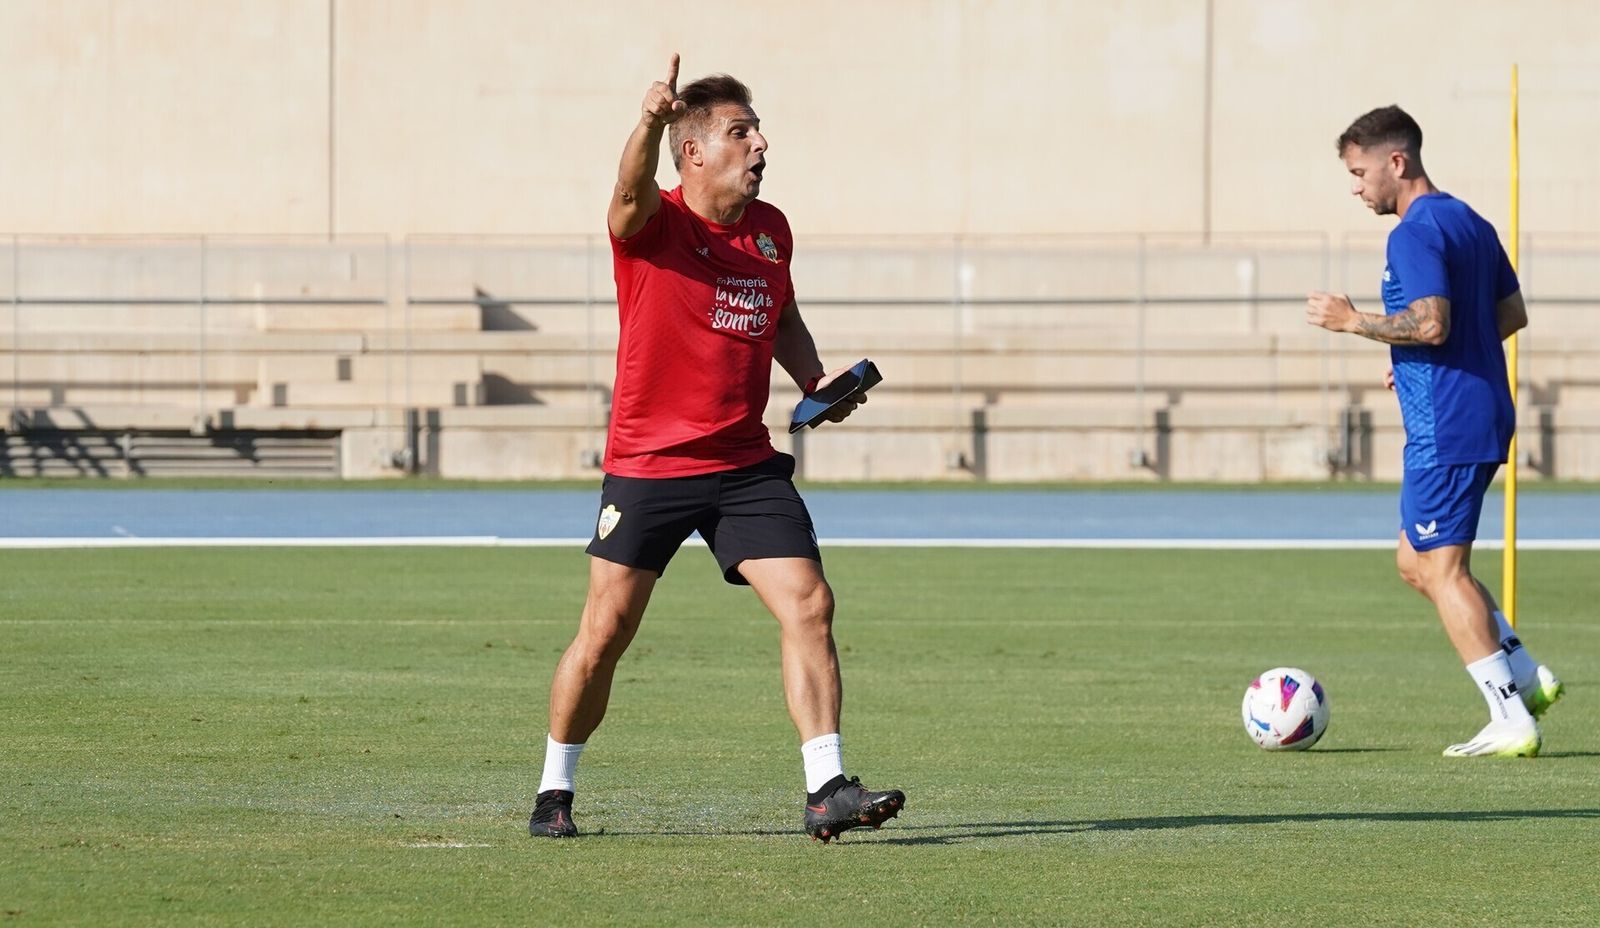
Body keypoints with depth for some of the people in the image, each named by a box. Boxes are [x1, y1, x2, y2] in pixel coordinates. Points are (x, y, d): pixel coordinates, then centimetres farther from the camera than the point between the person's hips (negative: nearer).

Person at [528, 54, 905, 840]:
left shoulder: (771, 230, 7)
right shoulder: (654, 225, -11)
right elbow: (631, 193, -36)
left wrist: (814, 382, 6)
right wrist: (651, 122, -56)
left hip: (746, 464, 5)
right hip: (647, 464, -5)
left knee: (809, 605, -8)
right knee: (605, 633, 0)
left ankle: (827, 790, -7)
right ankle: (554, 792, 17)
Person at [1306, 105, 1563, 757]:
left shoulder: (1414, 235, -15)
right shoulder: (1471, 223, 15)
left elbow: (1431, 322, -26)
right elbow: (1512, 312, 20)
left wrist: (1352, 321, -13)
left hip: (1444, 428, -10)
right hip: (1485, 416, 10)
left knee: (1440, 566, -5)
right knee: (1416, 561, 17)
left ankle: (1511, 722, -8)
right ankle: (1526, 676, 12)